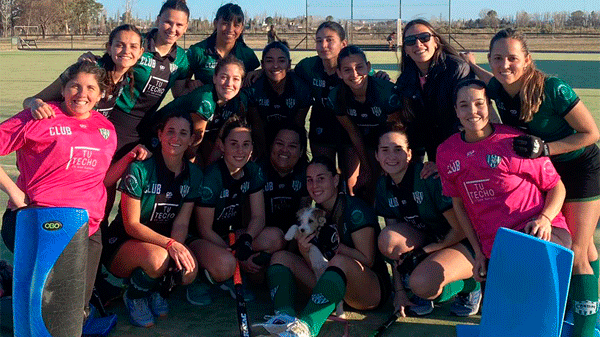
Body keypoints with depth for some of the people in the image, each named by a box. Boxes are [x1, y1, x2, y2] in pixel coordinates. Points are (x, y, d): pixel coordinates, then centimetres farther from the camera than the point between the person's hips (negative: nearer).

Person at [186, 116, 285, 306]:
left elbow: (258, 217, -4)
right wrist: (239, 257, -20)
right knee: (225, 264, -39)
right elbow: (205, 229, -18)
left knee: (276, 237, -21)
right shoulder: (211, 177, -23)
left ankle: (230, 277, 0)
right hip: (199, 239, -6)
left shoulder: (254, 171, -5)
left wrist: (245, 242, -25)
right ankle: (200, 278, -2)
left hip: (231, 234, 7)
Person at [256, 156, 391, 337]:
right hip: (333, 286, 7)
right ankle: (285, 316, -32)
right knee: (281, 256, -5)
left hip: (372, 287, -7)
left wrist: (335, 244, -22)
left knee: (340, 261, -38)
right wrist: (304, 252, -16)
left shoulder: (356, 210, -9)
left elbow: (367, 260, -11)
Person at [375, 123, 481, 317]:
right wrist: (399, 291, -5)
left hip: (463, 244, -6)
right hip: (427, 239, 6)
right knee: (387, 238, -25)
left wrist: (422, 252, -18)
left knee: (422, 283, -32)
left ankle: (468, 286, 1)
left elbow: (461, 229, -18)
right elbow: (393, 245, -2)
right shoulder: (384, 186, -3)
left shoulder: (430, 178, -23)